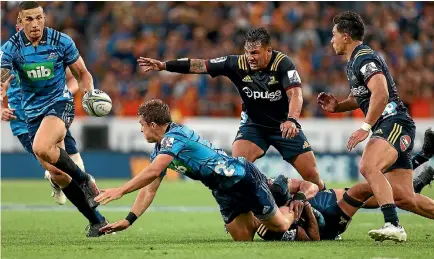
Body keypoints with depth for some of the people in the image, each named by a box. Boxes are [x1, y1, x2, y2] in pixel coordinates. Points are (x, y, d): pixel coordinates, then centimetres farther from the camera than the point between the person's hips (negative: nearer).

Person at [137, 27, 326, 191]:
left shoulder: (282, 63, -24)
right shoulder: (238, 64, -16)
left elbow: (295, 93, -35)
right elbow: (200, 65, -16)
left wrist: (291, 120, -53)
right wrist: (163, 65, -22)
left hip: (284, 125, -2)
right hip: (253, 124, 2)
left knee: (311, 174, -2)